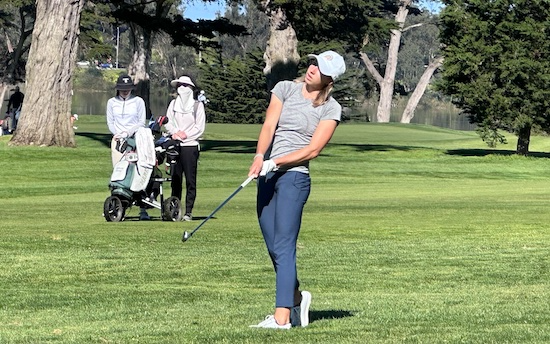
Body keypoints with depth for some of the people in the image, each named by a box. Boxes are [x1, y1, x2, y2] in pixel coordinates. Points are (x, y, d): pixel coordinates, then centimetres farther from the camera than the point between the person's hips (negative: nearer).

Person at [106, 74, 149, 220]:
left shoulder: (138, 101, 5)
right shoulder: (112, 102, 13)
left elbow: (142, 122, 3)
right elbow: (110, 122, 13)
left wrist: (127, 133, -11)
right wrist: (118, 134, -6)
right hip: (117, 141, 2)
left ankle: (143, 209, -13)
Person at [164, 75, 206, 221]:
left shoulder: (197, 105, 4)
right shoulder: (173, 104, 15)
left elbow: (199, 127, -1)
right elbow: (168, 123, 10)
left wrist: (185, 135, -10)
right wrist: (176, 132, -9)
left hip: (190, 145, -3)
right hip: (175, 145, 3)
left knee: (190, 180, -5)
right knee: (175, 179, 2)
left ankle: (188, 211, -4)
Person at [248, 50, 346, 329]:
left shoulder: (330, 109, 0)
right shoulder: (285, 89, 9)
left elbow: (313, 150, -8)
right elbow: (269, 125, -3)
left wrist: (274, 162, -17)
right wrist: (259, 156, -20)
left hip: (294, 176, -5)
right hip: (267, 177, 5)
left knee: (283, 246, -14)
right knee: (273, 248, 9)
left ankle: (282, 317, -20)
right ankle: (296, 298, 32)